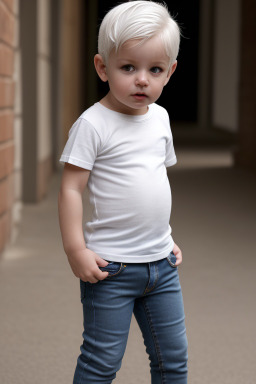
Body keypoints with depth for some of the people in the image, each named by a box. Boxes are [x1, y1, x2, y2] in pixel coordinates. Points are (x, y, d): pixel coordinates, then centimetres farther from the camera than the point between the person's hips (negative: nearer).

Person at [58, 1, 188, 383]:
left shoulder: (160, 117, 8)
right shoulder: (93, 124, -13)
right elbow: (71, 188, -14)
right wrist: (76, 250, -18)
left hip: (161, 262, 6)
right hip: (111, 265, -6)